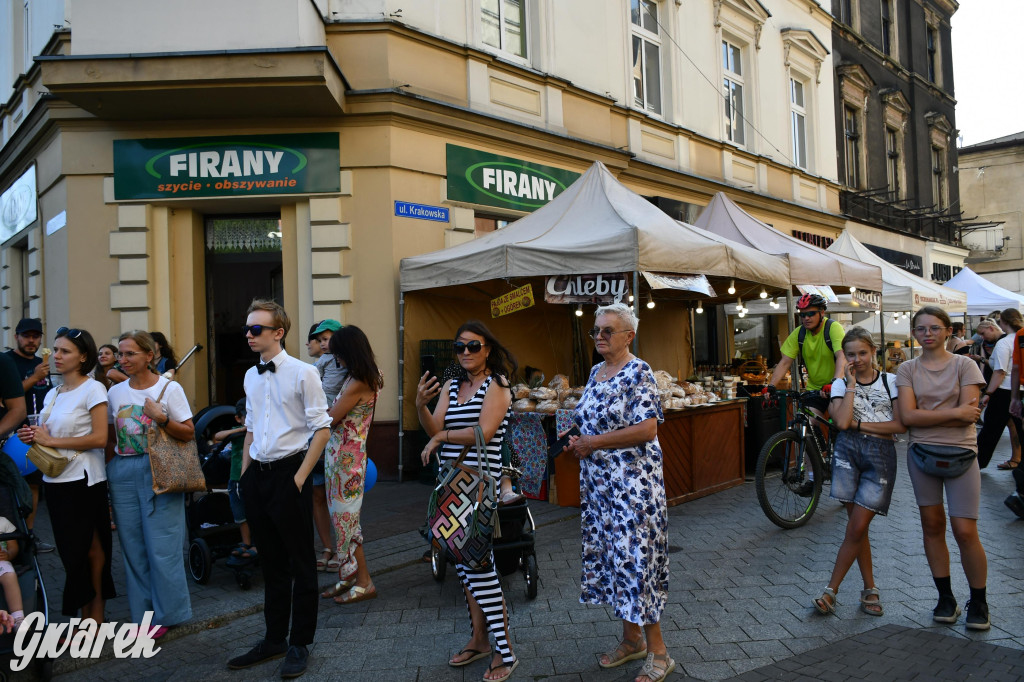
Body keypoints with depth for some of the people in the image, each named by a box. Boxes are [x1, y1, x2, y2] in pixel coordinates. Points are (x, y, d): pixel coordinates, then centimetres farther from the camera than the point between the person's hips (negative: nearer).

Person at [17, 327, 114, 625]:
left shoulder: (92, 389, -8)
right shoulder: (52, 394, 14)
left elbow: (100, 438, -16)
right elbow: (51, 434, 22)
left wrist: (52, 441, -14)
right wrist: (34, 436, 1)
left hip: (83, 480, -7)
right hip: (55, 479, 7)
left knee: (89, 550, 1)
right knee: (71, 552, 10)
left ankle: (95, 618, 12)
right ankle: (86, 618, 18)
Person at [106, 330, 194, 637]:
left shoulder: (169, 388, -3)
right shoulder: (115, 393, 10)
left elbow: (189, 433, -6)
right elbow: (110, 439, 17)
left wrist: (161, 418, -20)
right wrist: (106, 471, 9)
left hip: (159, 471, -4)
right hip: (123, 473, 5)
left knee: (161, 547, -2)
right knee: (133, 547, 8)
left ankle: (166, 613, 12)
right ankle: (143, 613, 19)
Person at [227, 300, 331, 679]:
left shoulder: (302, 373, -9)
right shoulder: (251, 376, 10)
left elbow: (322, 429, -10)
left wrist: (300, 476, -13)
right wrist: (244, 473, 12)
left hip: (289, 473, -6)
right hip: (257, 475, 6)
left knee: (300, 562, 6)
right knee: (270, 562, 16)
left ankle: (300, 644, 20)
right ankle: (274, 639, 30)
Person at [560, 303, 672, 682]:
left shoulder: (638, 372, -13)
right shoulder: (596, 372, 12)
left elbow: (647, 429, -22)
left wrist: (592, 443, -18)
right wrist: (577, 442, 3)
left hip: (632, 483, -8)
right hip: (598, 483, 8)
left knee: (635, 559, -4)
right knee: (610, 557, 14)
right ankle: (632, 639, 30)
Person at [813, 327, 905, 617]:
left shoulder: (891, 382, 4)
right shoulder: (841, 384, 7)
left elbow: (900, 425, -4)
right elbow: (842, 421, -11)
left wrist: (859, 424, -7)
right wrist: (852, 384, -7)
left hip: (880, 455, -1)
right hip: (848, 452, 2)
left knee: (856, 528, -5)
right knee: (857, 527, 3)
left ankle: (831, 591, 4)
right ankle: (870, 590, 19)